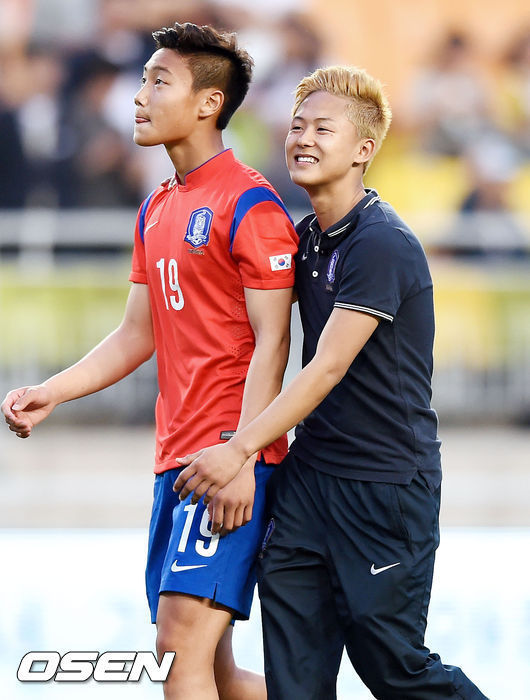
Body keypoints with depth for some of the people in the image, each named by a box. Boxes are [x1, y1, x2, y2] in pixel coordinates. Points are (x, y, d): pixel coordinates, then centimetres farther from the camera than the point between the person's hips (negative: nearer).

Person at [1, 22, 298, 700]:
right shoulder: (156, 210, 17)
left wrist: (242, 458, -20)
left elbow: (270, 343, -14)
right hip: (174, 457, 9)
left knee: (184, 644, -16)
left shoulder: (249, 205, -10)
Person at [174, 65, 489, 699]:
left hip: (385, 483, -8)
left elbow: (329, 366, -21)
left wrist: (241, 448, -24)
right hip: (308, 475, 8)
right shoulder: (305, 238, 10)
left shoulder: (382, 245, -17)